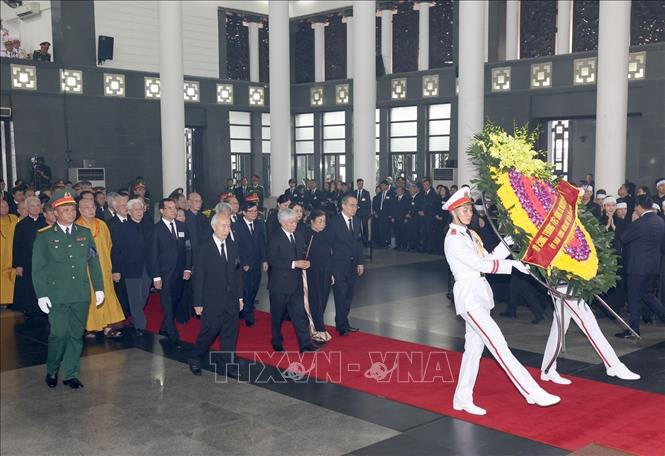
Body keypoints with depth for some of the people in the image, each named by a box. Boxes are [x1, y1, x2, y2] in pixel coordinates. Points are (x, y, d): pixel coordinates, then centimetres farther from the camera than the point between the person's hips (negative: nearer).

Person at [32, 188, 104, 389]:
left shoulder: (85, 233, 8)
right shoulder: (44, 236, 0)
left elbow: (94, 263, 11)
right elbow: (38, 268, 0)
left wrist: (99, 288, 6)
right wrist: (41, 294, -6)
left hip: (81, 295, 3)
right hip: (56, 295, -3)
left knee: (76, 335, 7)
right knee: (59, 334, -4)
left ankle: (70, 374, 19)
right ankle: (52, 371, 19)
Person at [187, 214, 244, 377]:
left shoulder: (232, 247, 6)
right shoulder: (204, 248, -10)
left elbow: (238, 273, 11)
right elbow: (198, 277, -9)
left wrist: (240, 297, 9)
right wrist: (198, 303, -10)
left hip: (231, 300, 5)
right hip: (212, 301, -5)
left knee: (230, 333, 9)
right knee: (210, 331, 1)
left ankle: (228, 365, 20)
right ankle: (194, 359, 23)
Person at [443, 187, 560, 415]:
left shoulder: (470, 234, 15)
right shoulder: (453, 239, -12)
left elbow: (488, 259, 11)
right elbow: (480, 264, -17)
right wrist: (512, 264, -16)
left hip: (480, 294, 9)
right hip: (468, 295, -9)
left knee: (474, 347, 12)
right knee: (498, 345, -12)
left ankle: (462, 399, 21)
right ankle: (533, 392, -14)